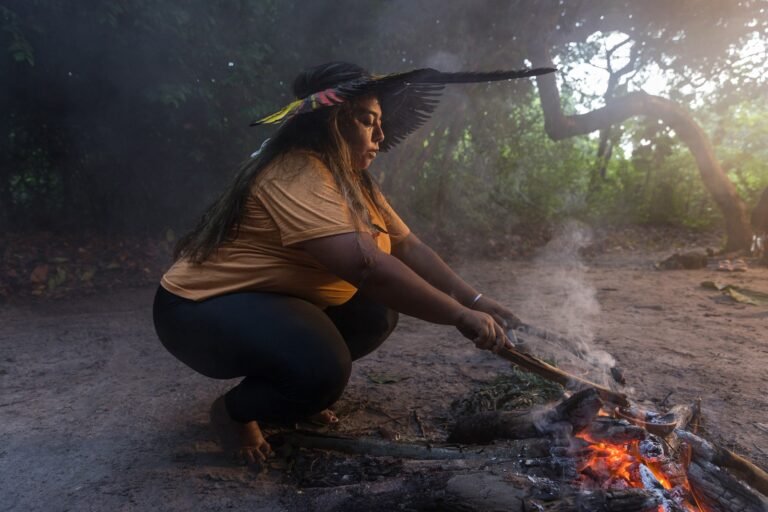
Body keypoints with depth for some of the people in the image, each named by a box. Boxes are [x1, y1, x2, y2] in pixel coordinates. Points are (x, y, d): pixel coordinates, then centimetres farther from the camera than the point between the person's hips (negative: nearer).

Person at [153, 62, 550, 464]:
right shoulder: (296, 174, -27)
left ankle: (287, 383, 13)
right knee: (321, 370, -31)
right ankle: (234, 409, 0)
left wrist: (475, 301, -11)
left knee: (378, 312, -1)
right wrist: (460, 316, -33)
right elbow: (365, 265, -39)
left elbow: (408, 246, 0)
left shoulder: (353, 180, 4)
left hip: (280, 302, 9)